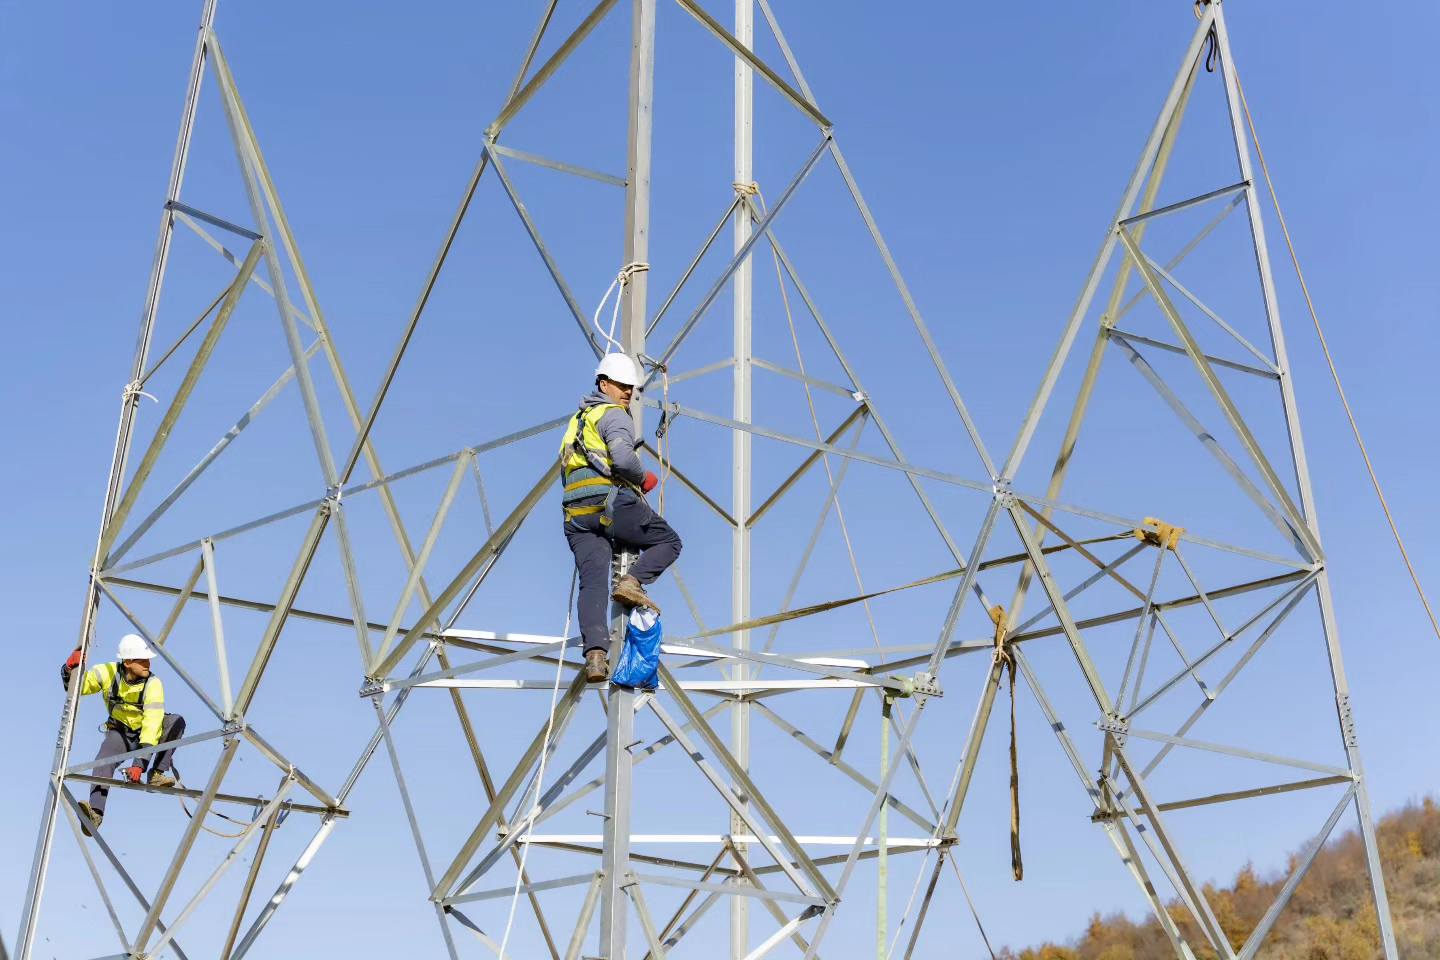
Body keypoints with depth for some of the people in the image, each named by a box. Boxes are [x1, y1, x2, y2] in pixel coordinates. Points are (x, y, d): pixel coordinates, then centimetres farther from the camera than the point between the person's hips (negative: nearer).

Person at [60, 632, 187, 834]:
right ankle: (95, 813, -38)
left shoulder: (153, 684, -27)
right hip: (119, 732, 1)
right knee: (104, 761, -30)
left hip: (148, 733, -1)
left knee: (176, 721, -30)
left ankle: (158, 773, -29)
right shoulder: (108, 673, -17)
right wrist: (70, 668, -31)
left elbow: (152, 724, -34)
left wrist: (139, 762, -42)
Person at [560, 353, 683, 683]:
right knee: (669, 541, 11)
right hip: (614, 504, -7)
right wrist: (644, 478, 1)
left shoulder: (577, 420, 29)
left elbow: (565, 474, 33)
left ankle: (595, 652, -21)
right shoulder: (614, 415, 0)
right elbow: (623, 458, -19)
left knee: (592, 583, -4)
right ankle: (631, 581, -12)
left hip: (577, 516, 7)